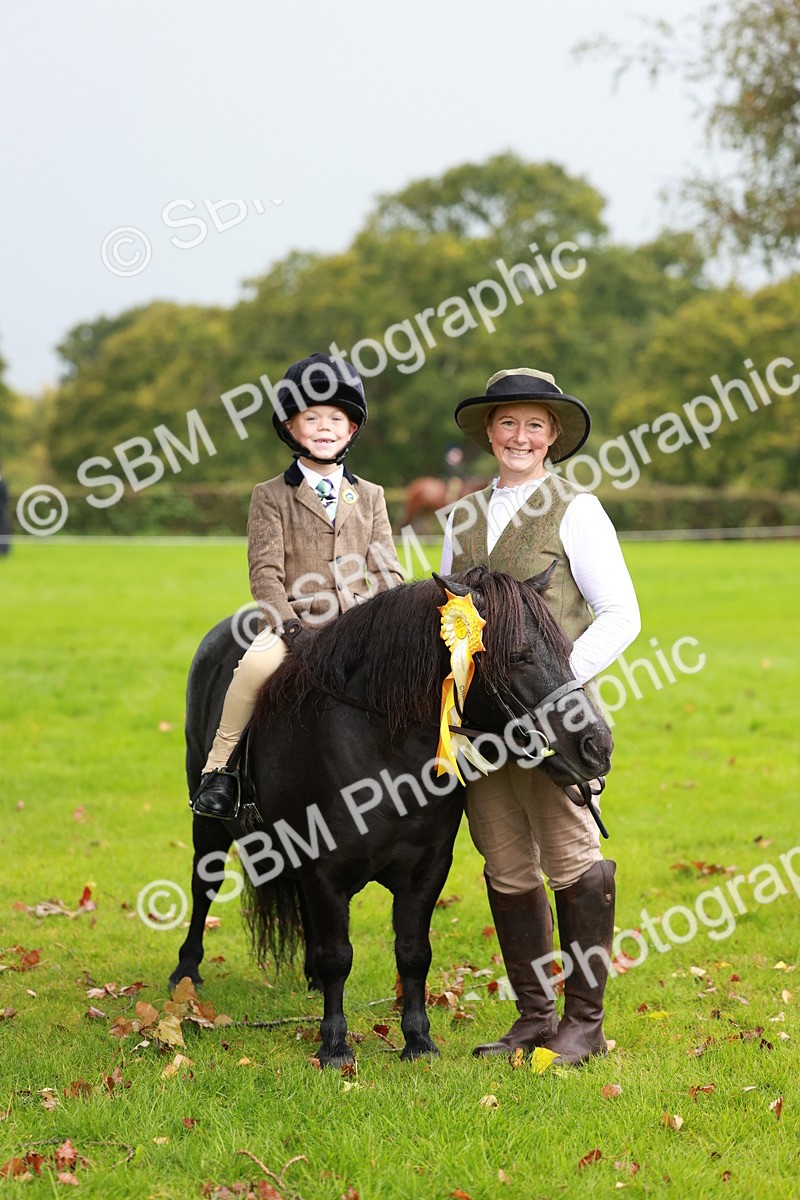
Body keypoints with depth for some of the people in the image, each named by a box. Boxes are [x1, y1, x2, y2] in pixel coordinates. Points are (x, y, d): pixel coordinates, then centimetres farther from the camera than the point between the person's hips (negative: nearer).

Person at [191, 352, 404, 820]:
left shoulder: (370, 497, 17)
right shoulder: (272, 496, 8)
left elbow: (388, 571, 12)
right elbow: (265, 573, -2)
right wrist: (288, 623, -17)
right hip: (296, 621, -3)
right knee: (258, 662, -34)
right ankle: (219, 768, -18)